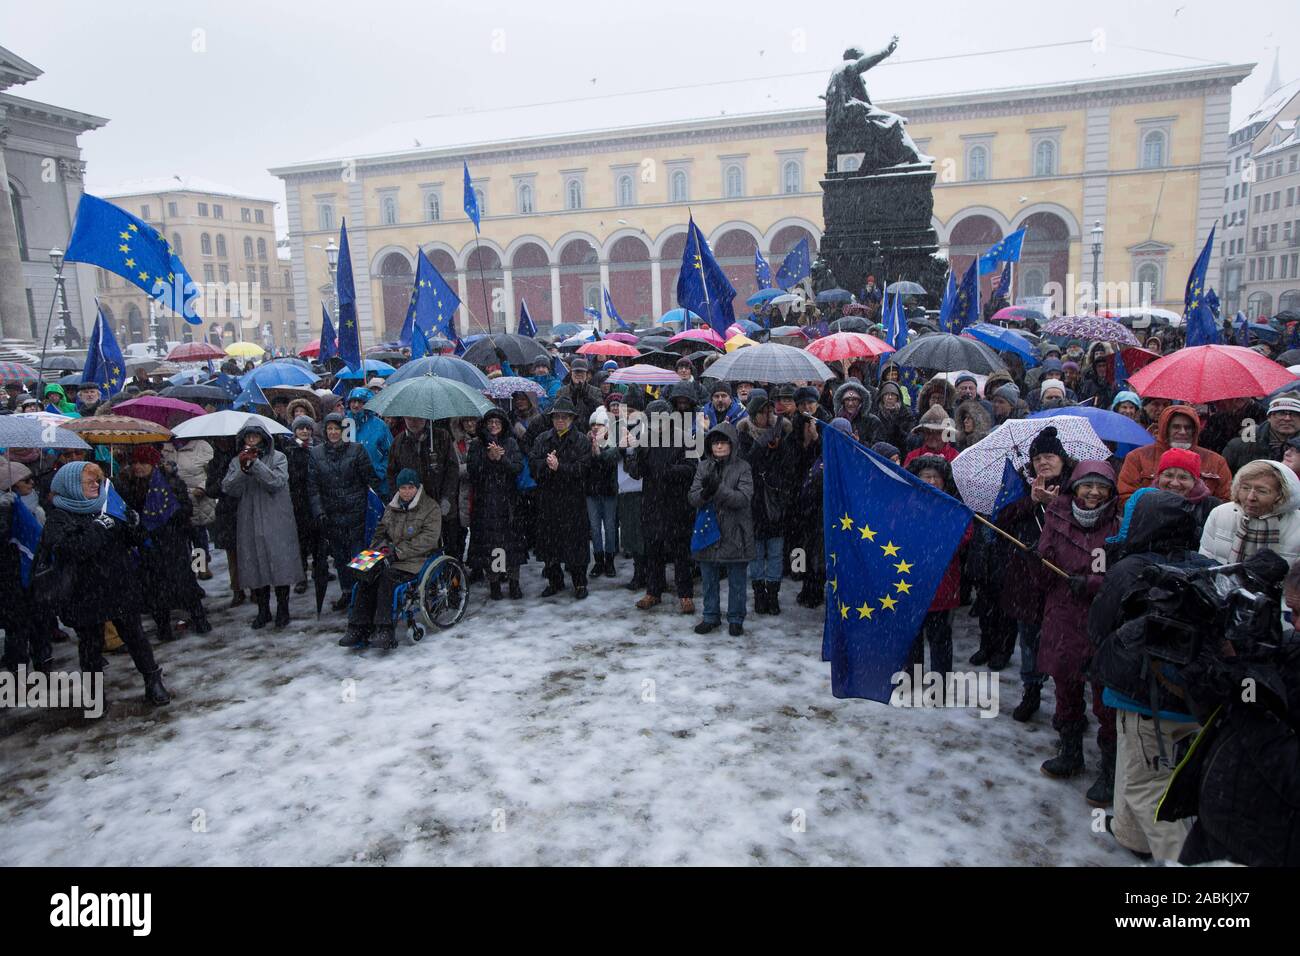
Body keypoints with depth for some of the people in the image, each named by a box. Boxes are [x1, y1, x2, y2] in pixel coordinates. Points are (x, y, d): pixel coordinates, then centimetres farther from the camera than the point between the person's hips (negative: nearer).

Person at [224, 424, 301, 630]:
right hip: (250, 523, 3)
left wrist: (255, 463, -21)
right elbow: (229, 489, -3)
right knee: (255, 565, 8)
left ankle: (282, 609, 13)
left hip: (276, 522, -3)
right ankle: (263, 611, 21)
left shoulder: (277, 458, 0)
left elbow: (277, 483, -16)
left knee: (280, 564, -1)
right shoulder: (237, 461, 9)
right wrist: (242, 468, -17)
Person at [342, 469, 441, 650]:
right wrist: (383, 547, 2)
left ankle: (385, 632, -34)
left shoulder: (431, 509, 0)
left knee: (388, 576, -33)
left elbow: (428, 539, -10)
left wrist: (399, 551, -15)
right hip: (390, 558, 5)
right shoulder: (391, 508, 20)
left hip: (415, 561, -5)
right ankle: (358, 629, -25)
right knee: (367, 577, -23)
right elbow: (380, 532, 26)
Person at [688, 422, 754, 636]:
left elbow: (743, 498, -17)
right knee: (709, 579, 14)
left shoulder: (742, 467, -6)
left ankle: (736, 619, 23)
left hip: (735, 533, -3)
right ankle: (711, 616, 29)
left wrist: (718, 489, -29)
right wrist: (704, 493, -26)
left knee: (736, 581, 8)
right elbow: (693, 499, -3)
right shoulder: (703, 467, 3)